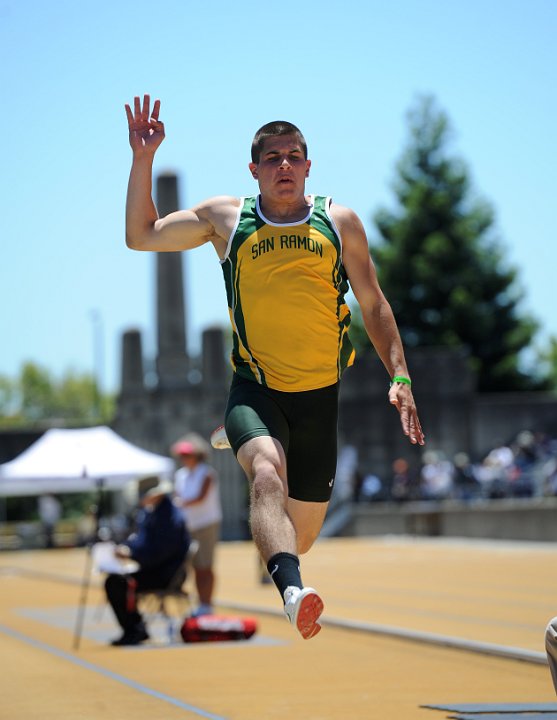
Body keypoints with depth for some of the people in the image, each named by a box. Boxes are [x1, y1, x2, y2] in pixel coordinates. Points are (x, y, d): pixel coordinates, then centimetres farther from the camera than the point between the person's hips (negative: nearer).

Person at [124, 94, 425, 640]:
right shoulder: (225, 217, 5)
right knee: (268, 474, -34)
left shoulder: (339, 222, 6)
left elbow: (373, 305, 12)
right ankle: (293, 591, -53)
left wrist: (399, 377, 3)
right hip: (254, 389, -2)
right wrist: (143, 158, 2)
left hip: (320, 394, 2)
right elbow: (140, 236, 11)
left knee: (303, 530, 9)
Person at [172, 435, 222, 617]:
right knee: (196, 567, 5)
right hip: (189, 525, 6)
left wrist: (182, 503, -33)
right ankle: (201, 604, 10)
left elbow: (201, 498, -19)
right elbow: (177, 498, 7)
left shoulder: (206, 474, -8)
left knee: (205, 566, -6)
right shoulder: (180, 475, 11)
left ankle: (207, 605, -4)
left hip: (207, 524, -6)